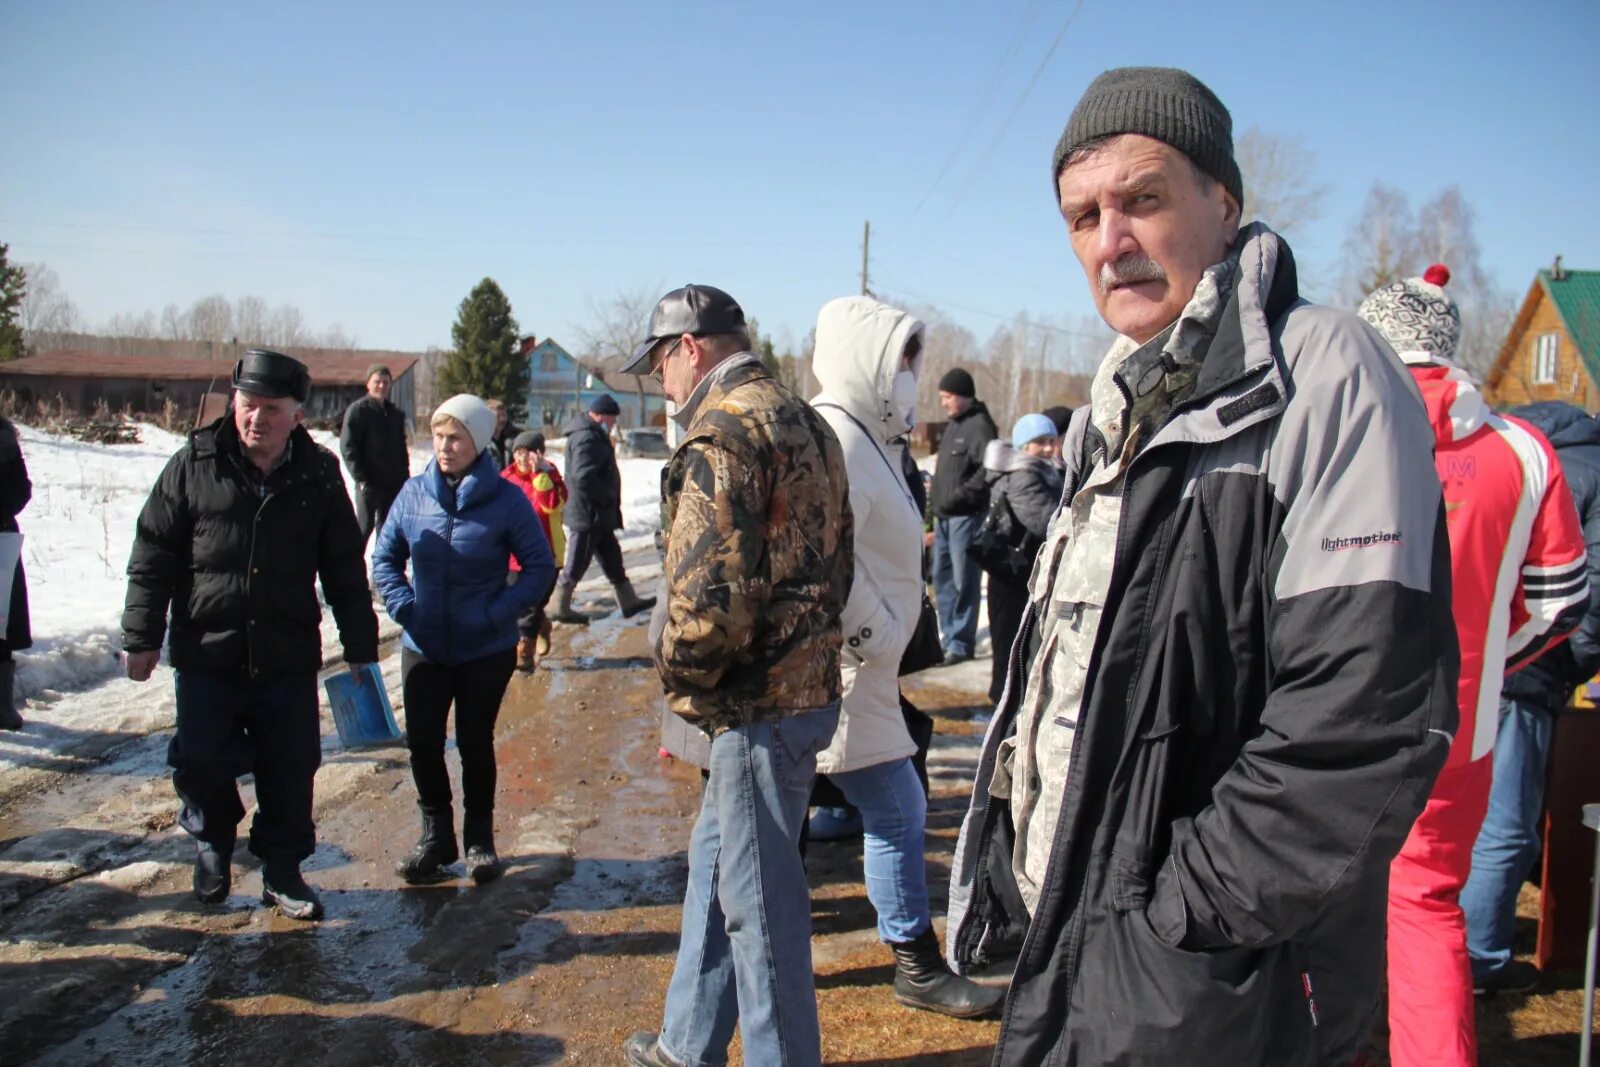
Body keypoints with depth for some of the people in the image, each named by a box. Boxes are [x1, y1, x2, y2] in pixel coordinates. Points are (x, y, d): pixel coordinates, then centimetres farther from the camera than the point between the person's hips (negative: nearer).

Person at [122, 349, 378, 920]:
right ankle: (212, 843, 35)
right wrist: (142, 637, -1)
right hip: (206, 654, -1)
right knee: (202, 765, 6)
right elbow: (152, 557, 0)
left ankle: (282, 869, 25)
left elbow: (345, 570, 5)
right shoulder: (194, 464, -4)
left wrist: (359, 646, 6)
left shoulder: (318, 475, 0)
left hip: (289, 659, 1)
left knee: (291, 771, 7)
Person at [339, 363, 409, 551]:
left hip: (394, 482, 6)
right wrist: (360, 478, -17)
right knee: (365, 526, -4)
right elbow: (347, 447, -11)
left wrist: (405, 477, 10)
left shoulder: (396, 413, 13)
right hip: (369, 482, -6)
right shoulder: (357, 410, -6)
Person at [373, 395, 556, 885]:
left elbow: (540, 567, -7)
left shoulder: (506, 499, -12)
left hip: (486, 650, -2)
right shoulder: (414, 492, -3)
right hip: (423, 647, 3)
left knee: (476, 743, 10)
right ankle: (436, 835, 26)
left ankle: (479, 838, 27)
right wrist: (403, 607, -7)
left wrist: (497, 613, -16)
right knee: (422, 743, 7)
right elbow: (385, 557, 8)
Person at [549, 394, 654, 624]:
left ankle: (629, 602, 24)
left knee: (612, 558, 16)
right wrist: (609, 496, -18)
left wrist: (610, 498, 10)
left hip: (597, 514, 11)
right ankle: (560, 608, 13)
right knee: (577, 563, 1)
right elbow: (584, 477, -30)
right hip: (587, 513, -11)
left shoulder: (594, 434, 14)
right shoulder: (587, 438, -21)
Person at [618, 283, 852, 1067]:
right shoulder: (804, 421, 13)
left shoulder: (722, 432, -18)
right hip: (804, 675, 11)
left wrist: (678, 670, -9)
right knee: (715, 863, 22)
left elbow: (708, 594, -26)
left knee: (760, 900, 3)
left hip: (758, 703, -11)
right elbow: (832, 562, 16)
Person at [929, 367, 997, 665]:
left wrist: (959, 496, -20)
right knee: (942, 577, 13)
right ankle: (949, 635, 23)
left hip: (966, 516, -9)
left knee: (963, 580, -4)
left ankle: (961, 642, 2)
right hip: (944, 516, 10)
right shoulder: (954, 425, 18)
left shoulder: (980, 426, -11)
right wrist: (938, 500, 14)